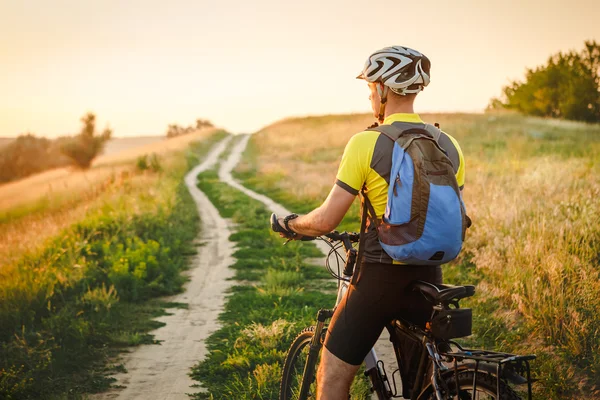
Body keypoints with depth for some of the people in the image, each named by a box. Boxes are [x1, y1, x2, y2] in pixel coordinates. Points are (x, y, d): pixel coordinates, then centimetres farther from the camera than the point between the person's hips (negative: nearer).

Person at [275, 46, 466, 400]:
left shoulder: (366, 143, -11)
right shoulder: (449, 146, 4)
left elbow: (326, 221, -13)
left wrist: (291, 224, 7)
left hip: (379, 277, -5)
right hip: (429, 277, 5)